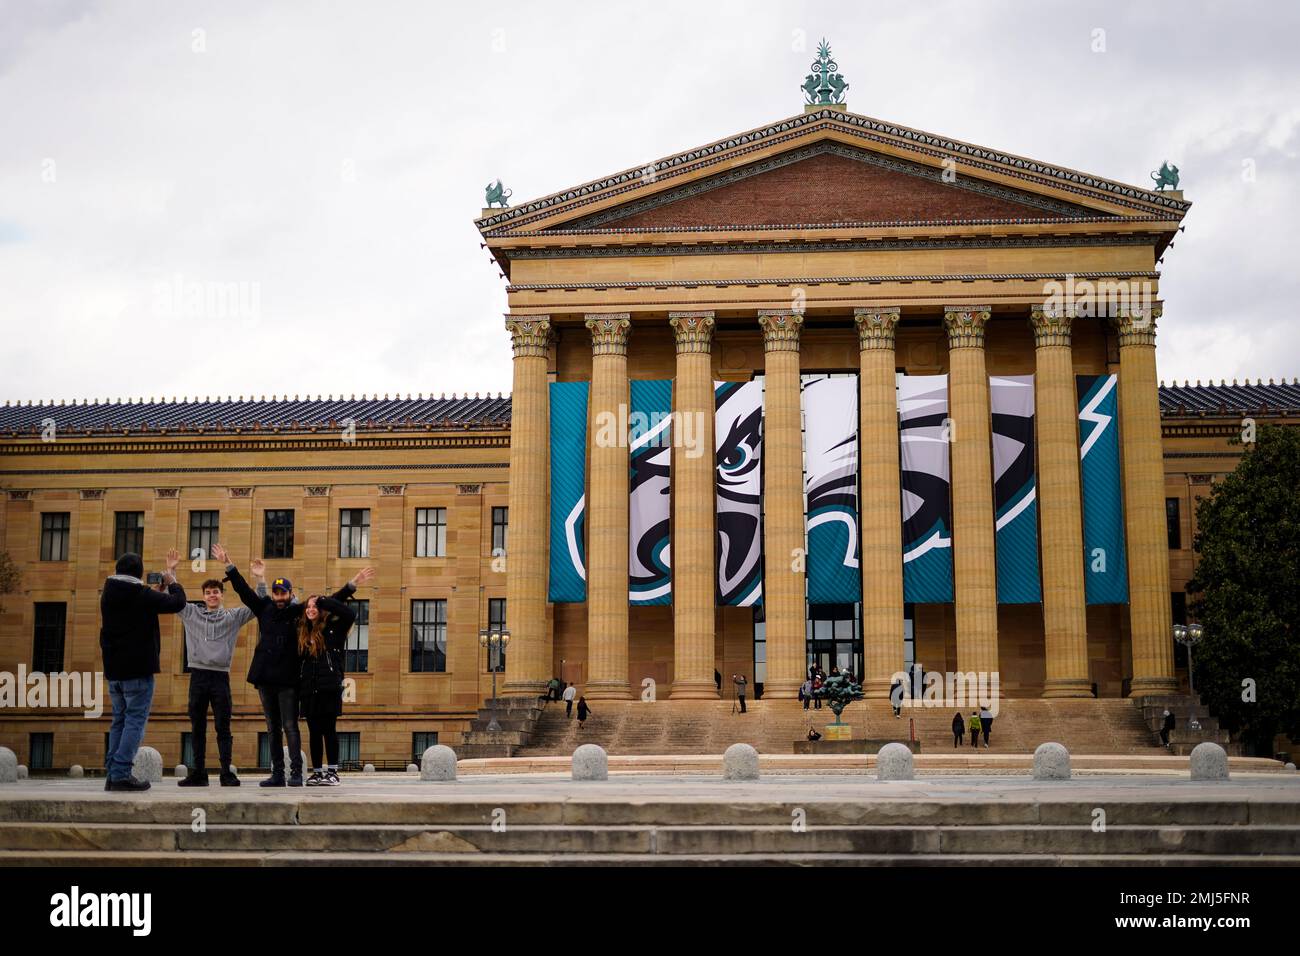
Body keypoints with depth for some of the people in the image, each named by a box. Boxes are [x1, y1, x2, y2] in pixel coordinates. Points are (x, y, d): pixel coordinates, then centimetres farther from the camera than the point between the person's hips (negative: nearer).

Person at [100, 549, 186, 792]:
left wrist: (160, 589, 21)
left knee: (119, 720, 14)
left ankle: (112, 774, 11)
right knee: (135, 720, -5)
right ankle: (121, 774, -12)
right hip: (138, 670, -7)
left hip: (113, 670, 7)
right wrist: (172, 581, 11)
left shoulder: (108, 594, 8)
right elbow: (177, 602, -6)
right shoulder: (142, 595, -13)